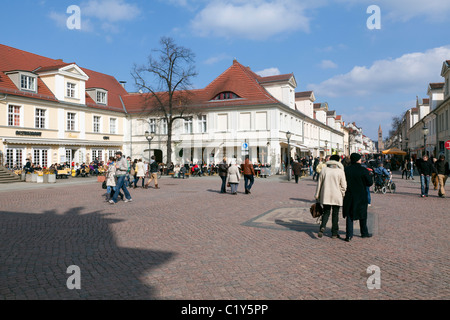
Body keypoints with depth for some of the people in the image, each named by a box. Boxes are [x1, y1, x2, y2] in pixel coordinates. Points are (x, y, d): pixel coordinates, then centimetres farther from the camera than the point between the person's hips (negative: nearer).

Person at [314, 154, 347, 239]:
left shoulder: (324, 169, 0)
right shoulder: (340, 171, -6)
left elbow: (319, 183, 4)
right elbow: (343, 186, -5)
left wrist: (317, 195, 10)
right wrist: (343, 195, 10)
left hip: (325, 196, 2)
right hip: (337, 197, -1)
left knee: (326, 212, 12)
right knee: (335, 214, 9)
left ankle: (322, 227, -11)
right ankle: (334, 233, 16)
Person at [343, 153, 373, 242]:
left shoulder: (346, 170, -6)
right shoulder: (363, 170, -11)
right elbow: (370, 183, -7)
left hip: (349, 196, 1)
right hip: (361, 197, -1)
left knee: (349, 215, 7)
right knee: (362, 215, 16)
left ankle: (349, 235, 1)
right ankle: (364, 233, 29)